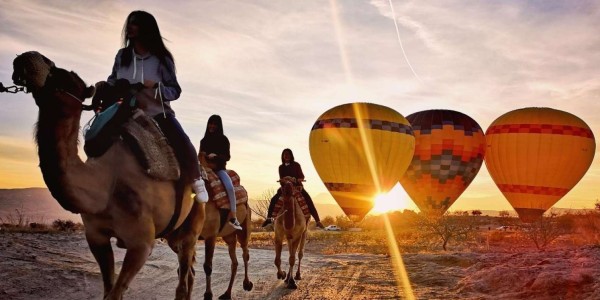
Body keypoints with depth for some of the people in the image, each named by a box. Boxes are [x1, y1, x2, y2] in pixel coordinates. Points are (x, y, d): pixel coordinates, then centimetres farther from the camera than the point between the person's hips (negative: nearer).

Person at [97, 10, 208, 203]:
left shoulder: (162, 59, -5)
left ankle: (196, 182, -4)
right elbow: (114, 81, 16)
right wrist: (104, 85, -7)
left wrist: (156, 87, -24)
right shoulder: (122, 56, 3)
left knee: (184, 145, -25)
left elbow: (175, 91, -5)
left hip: (158, 113, -4)